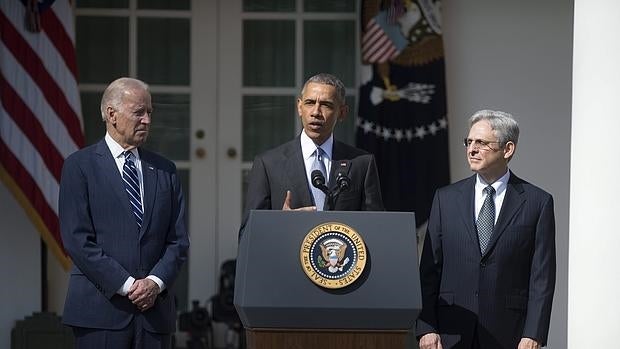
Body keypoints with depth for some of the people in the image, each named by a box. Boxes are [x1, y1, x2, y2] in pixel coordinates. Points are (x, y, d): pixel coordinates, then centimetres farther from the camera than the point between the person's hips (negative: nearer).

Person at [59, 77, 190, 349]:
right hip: (100, 308, -4)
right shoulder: (80, 166, 1)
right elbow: (77, 239, -7)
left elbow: (178, 240, 11)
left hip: (155, 308, 4)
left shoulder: (164, 171, 15)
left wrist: (156, 282, -7)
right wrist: (126, 285, -12)